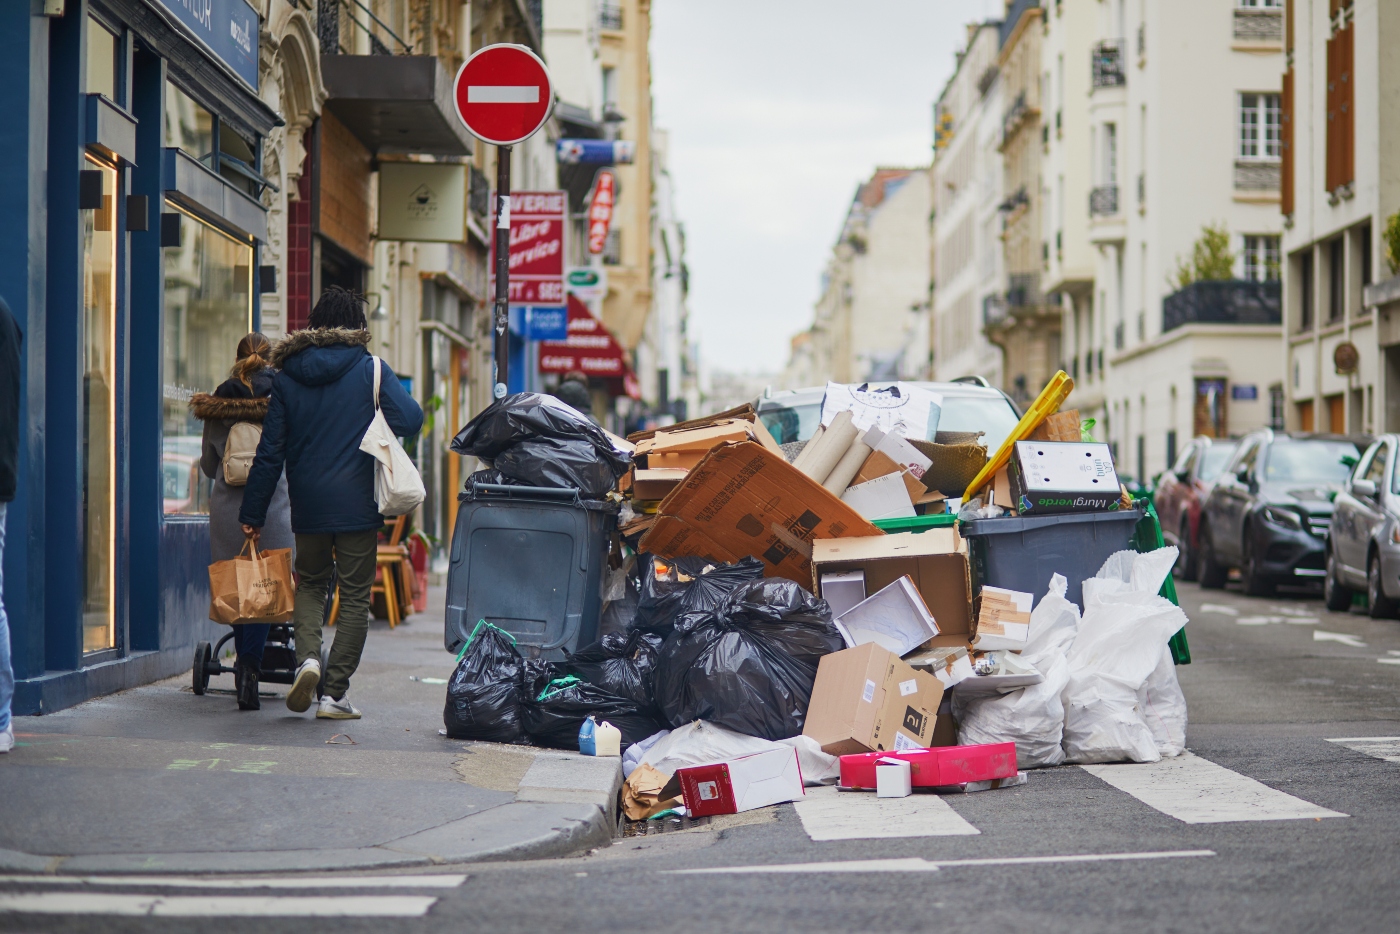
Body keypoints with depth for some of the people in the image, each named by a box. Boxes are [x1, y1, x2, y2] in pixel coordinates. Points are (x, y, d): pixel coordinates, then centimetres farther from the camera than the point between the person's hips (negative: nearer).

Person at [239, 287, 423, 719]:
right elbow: (410, 420, -15)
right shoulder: (370, 370, -3)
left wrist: (252, 512, 9)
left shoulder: (288, 376, 5)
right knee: (355, 597, 6)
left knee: (310, 583, 21)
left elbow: (269, 450, 4)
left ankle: (308, 656, -4)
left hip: (308, 505, 3)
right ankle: (335, 693, 4)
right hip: (358, 504, -3)